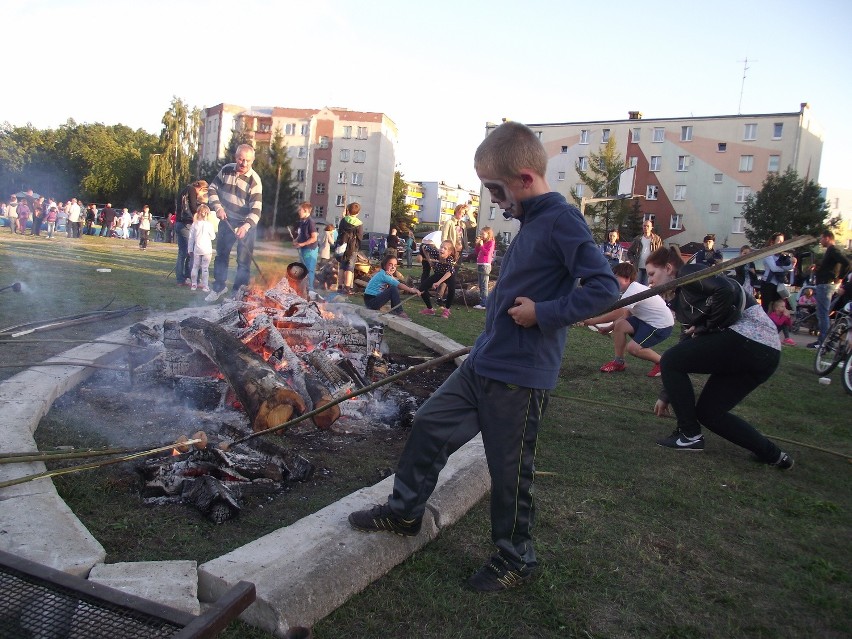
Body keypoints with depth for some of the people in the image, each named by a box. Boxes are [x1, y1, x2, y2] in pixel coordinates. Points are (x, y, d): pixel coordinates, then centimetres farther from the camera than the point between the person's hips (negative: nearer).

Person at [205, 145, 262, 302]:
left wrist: (246, 226, -43)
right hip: (227, 220, 5)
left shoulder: (254, 181, -21)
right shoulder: (226, 170, -7)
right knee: (221, 255, 17)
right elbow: (213, 189, 3)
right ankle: (218, 287, 34)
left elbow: (256, 210, -27)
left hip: (246, 224, -5)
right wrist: (218, 207, -14)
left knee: (244, 260, -4)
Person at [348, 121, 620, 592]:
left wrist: (542, 313, -23)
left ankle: (515, 559, 27)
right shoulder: (531, 222, 11)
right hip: (484, 361, 9)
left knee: (510, 472, 5)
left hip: (520, 376, -9)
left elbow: (604, 286, -23)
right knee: (429, 425, 15)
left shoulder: (561, 220, -16)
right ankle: (405, 510, 34)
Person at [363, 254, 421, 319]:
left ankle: (394, 310, 14)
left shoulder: (387, 275, 11)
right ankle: (399, 312, -14)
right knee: (393, 289, -21)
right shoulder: (383, 275, -18)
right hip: (371, 301, -10)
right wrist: (412, 290, -24)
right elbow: (399, 285, -25)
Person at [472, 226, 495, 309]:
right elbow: (477, 253, 16)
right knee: (481, 286, 12)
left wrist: (481, 245, -11)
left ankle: (484, 304, -10)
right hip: (479, 264, 9)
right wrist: (477, 244, 6)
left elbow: (487, 252, -18)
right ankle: (482, 302, 18)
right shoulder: (482, 242, 16)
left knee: (484, 285, -10)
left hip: (485, 265, -9)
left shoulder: (491, 242, -7)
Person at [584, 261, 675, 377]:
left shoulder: (633, 290, -24)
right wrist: (608, 328, 5)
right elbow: (625, 315, 11)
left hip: (662, 324, -10)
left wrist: (593, 321, -22)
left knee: (633, 348, -20)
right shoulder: (634, 289, 7)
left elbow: (616, 314, -28)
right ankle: (619, 362, 5)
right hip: (647, 320, 10)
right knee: (619, 325, -5)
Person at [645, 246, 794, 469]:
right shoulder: (681, 300, 24)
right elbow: (688, 345, 26)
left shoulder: (688, 274, -2)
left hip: (749, 335, -10)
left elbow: (726, 290, -22)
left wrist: (706, 326, -8)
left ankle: (689, 436, 4)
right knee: (708, 411, 13)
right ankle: (773, 455, 17)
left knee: (669, 360, -4)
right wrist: (666, 396, 28)